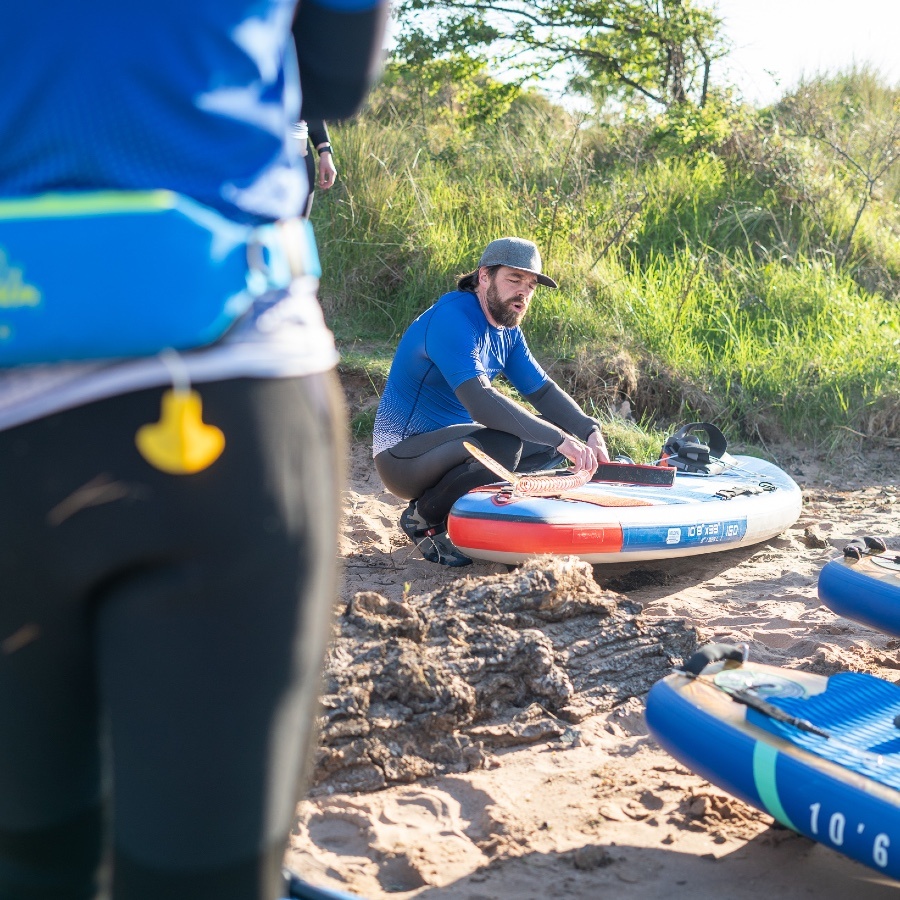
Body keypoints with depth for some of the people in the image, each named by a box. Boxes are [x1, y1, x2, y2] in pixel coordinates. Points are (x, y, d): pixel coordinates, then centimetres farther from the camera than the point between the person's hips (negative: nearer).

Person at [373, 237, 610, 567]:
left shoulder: (507, 331, 7)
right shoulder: (452, 319, -22)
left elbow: (543, 390, 8)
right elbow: (480, 401, -35)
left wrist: (589, 431, -10)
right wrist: (559, 438, -36)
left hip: (452, 440, 9)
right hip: (402, 456, -9)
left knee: (554, 442, 3)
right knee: (503, 443, -34)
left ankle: (460, 502, 6)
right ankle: (424, 517, -10)